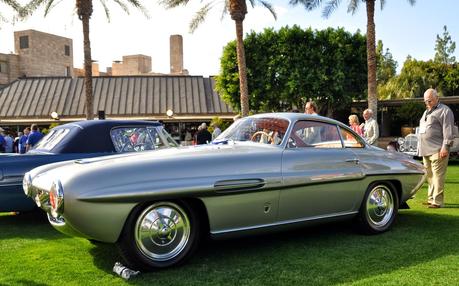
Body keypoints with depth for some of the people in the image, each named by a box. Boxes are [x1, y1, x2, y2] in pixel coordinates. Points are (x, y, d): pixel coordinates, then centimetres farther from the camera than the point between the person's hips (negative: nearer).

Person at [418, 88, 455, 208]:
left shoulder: (444, 111, -5)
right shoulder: (426, 112, 22)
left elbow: (448, 131, -12)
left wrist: (445, 147, -18)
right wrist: (420, 148, 23)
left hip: (437, 151, -9)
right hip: (426, 151, 9)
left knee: (437, 176, -9)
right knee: (430, 176, 13)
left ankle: (437, 202, -7)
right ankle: (431, 199, 21)